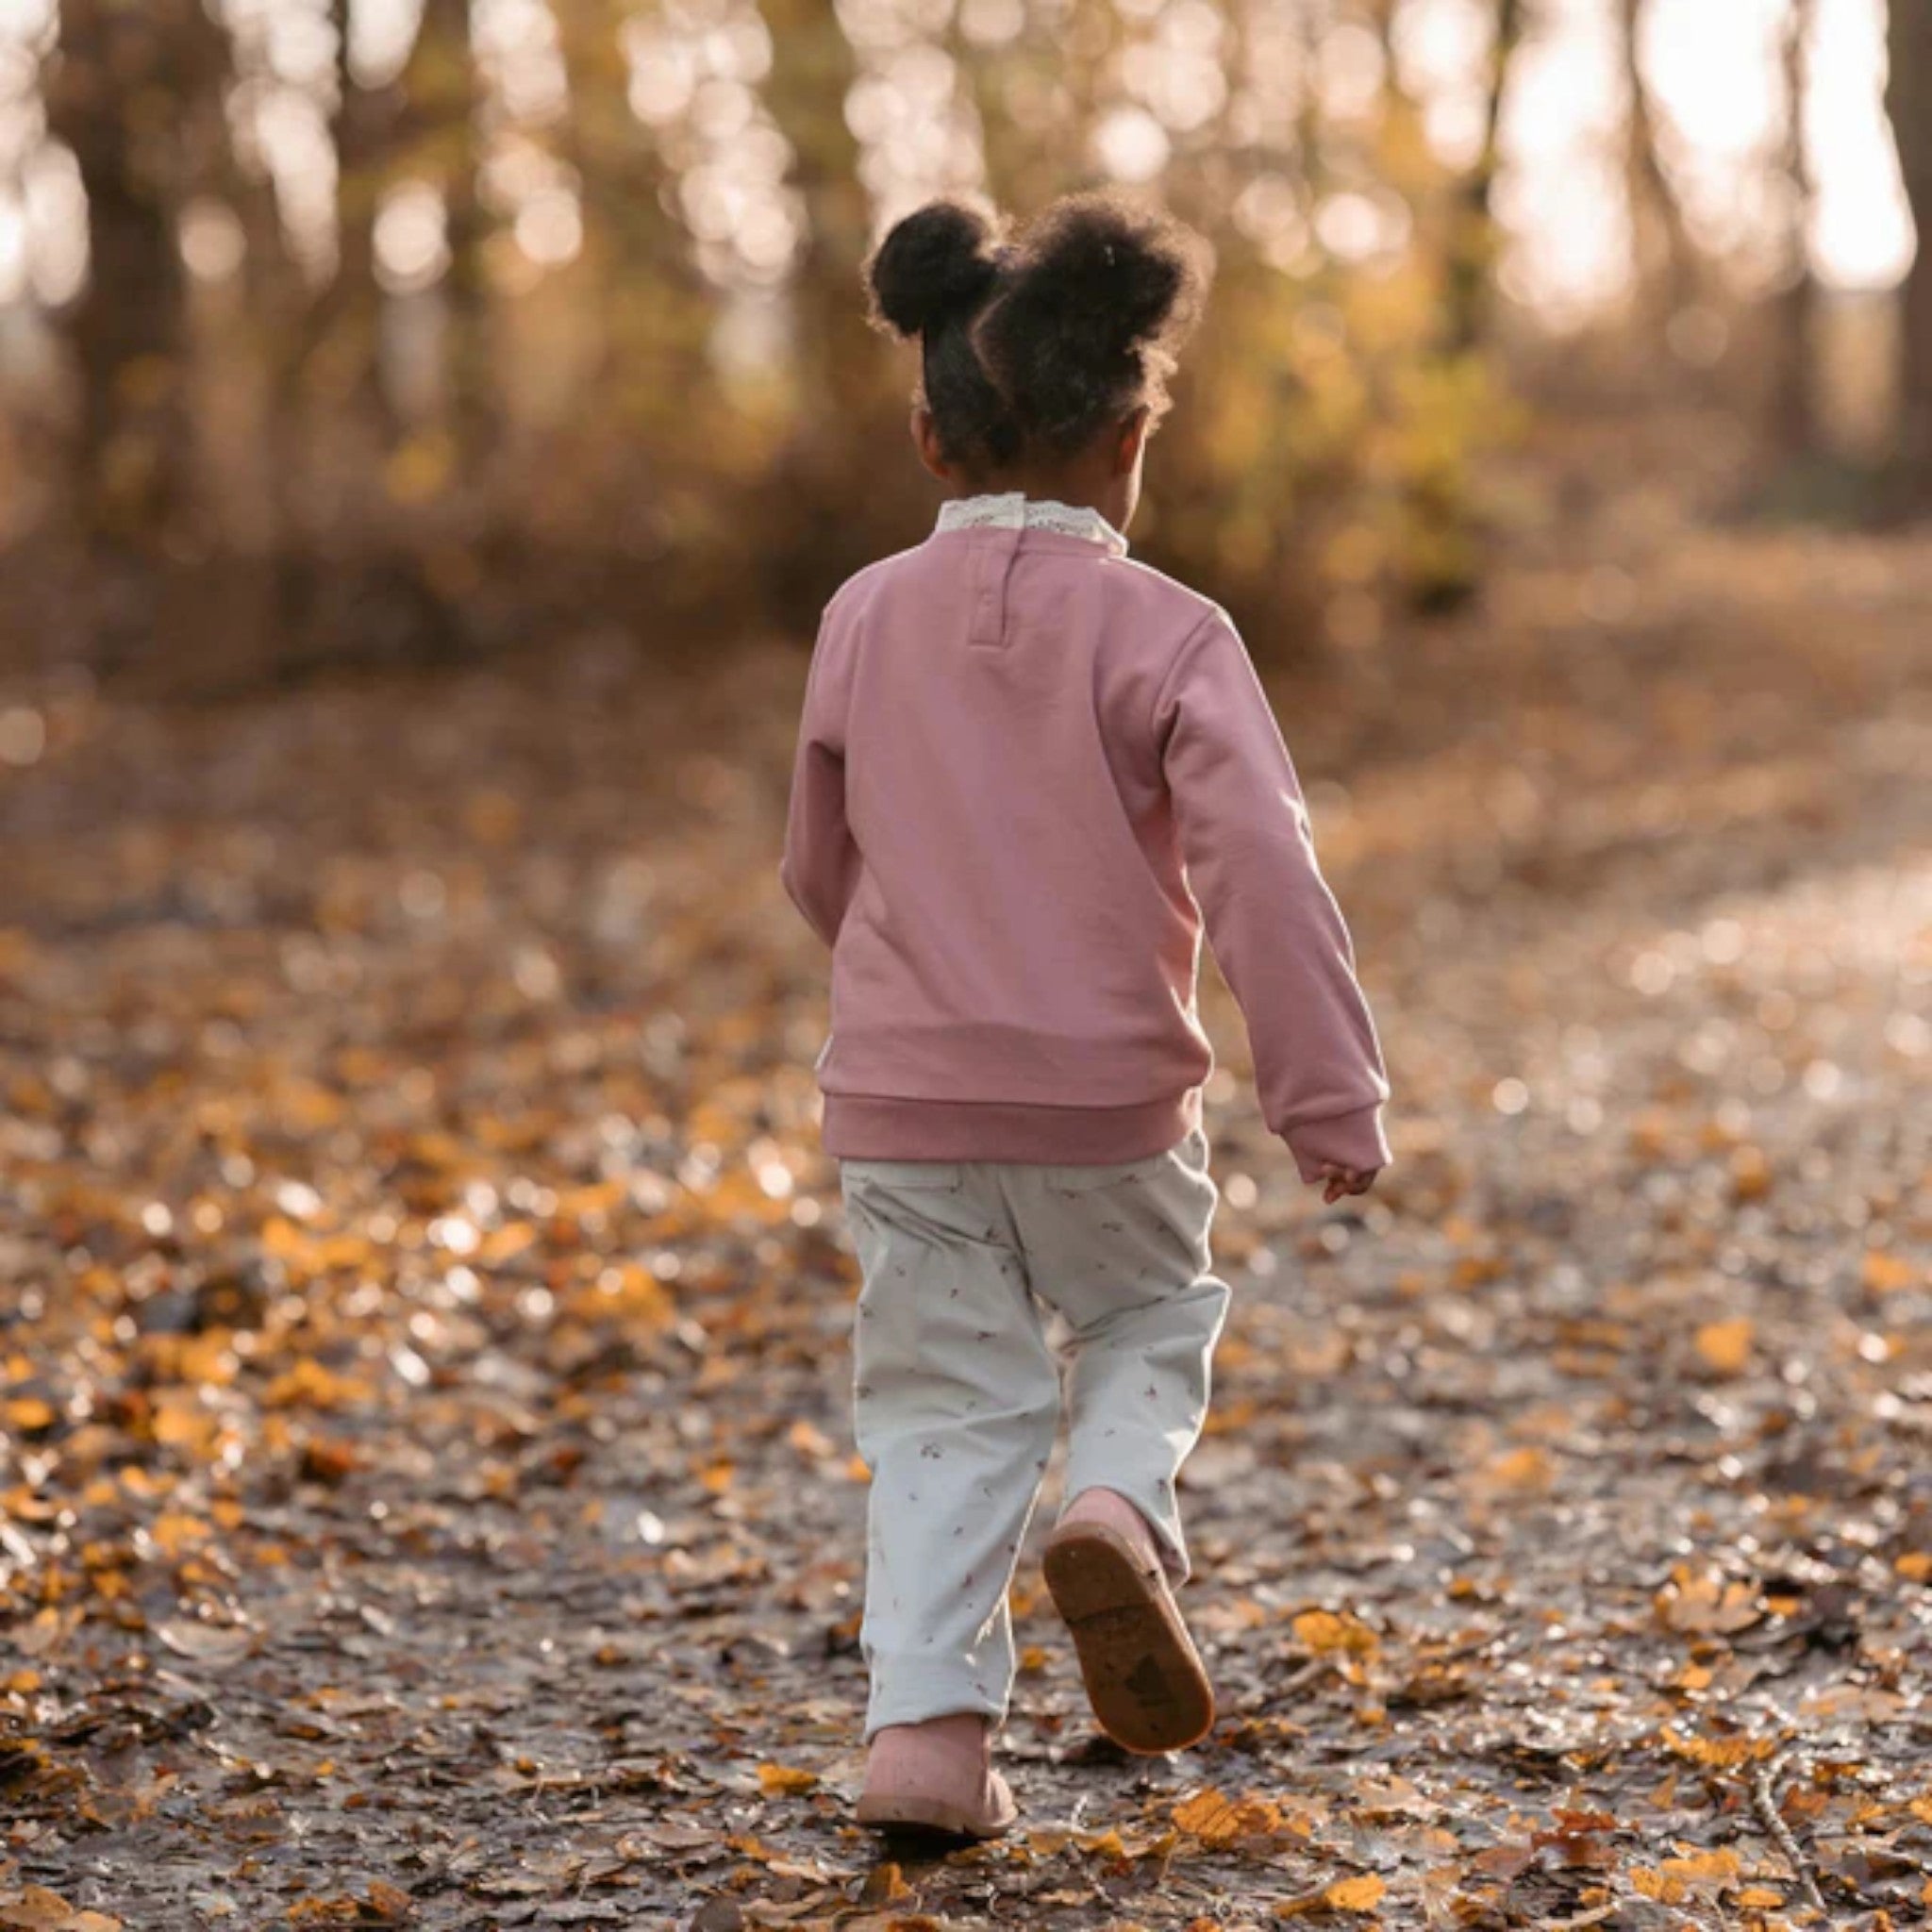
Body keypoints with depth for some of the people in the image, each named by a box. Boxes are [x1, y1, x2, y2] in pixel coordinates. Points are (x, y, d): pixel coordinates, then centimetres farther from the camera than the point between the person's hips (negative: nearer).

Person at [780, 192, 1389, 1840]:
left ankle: (927, 1717, -1)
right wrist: (1333, 1094, -14)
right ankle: (1121, 1512, -9)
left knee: (950, 1401, 10)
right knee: (1152, 1324, 21)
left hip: (901, 1095, 2)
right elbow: (1260, 868, -17)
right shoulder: (1165, 635, -9)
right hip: (1109, 1093, -2)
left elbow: (821, 869, 14)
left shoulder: (868, 621, 2)